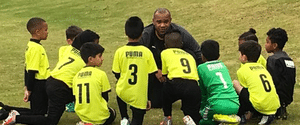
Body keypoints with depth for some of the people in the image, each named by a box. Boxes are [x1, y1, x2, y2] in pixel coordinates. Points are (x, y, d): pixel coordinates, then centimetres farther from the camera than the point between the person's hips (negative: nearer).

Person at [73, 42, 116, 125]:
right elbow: (105, 97, -4)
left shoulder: (76, 76, 2)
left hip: (82, 115, 4)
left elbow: (77, 98, 7)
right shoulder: (101, 74, -12)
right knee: (112, 113, 31)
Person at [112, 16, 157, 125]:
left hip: (123, 92, 1)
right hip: (139, 97, -1)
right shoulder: (146, 52, -7)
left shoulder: (120, 52, -8)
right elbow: (152, 75, -1)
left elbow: (117, 74, 1)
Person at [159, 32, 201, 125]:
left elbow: (163, 74, 30)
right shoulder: (189, 55, 34)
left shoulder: (165, 53, 24)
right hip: (194, 87, 2)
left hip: (177, 85, -2)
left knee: (165, 88, 33)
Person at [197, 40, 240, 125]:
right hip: (235, 106, 5)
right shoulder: (222, 65, 22)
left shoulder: (201, 68, 8)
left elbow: (202, 92, 13)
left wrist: (202, 109, 29)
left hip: (219, 106, -5)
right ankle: (231, 118, 3)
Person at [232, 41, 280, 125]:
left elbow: (244, 89, 11)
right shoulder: (262, 67, 22)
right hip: (275, 106, 6)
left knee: (235, 83, 6)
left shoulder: (242, 70, 4)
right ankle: (269, 115, 11)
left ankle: (240, 116, 12)